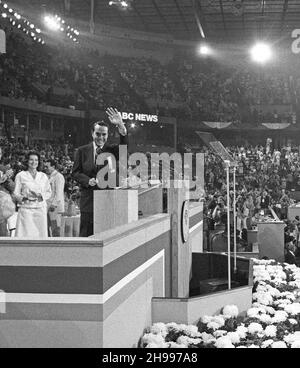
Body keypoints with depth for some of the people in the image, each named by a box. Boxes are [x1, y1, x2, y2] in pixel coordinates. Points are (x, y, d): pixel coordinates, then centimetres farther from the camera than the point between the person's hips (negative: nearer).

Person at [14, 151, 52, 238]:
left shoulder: (43, 176, 13)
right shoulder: (20, 175, 5)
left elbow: (49, 192, 14)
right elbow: (16, 193, 4)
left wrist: (40, 195, -6)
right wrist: (24, 197, -16)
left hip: (40, 209, 2)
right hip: (26, 209, -2)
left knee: (41, 233, -3)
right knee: (25, 234, -9)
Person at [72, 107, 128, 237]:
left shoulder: (111, 150, 7)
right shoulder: (82, 151, 9)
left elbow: (125, 147, -13)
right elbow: (75, 172, 8)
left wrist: (121, 126, -28)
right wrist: (87, 180, -13)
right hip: (88, 200, 0)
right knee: (86, 235, 1)